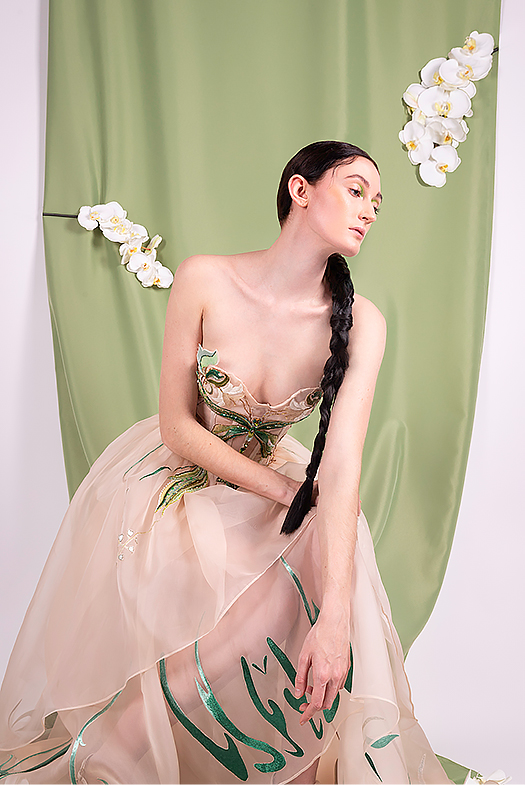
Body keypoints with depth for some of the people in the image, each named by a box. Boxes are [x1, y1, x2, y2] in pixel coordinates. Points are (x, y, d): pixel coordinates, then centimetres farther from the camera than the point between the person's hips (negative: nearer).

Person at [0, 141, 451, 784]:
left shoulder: (360, 323, -16)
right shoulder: (204, 281, -19)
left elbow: (341, 463, -26)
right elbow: (178, 428, -14)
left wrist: (335, 620, -35)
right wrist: (290, 492, -19)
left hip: (271, 484, 2)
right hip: (173, 484, -2)